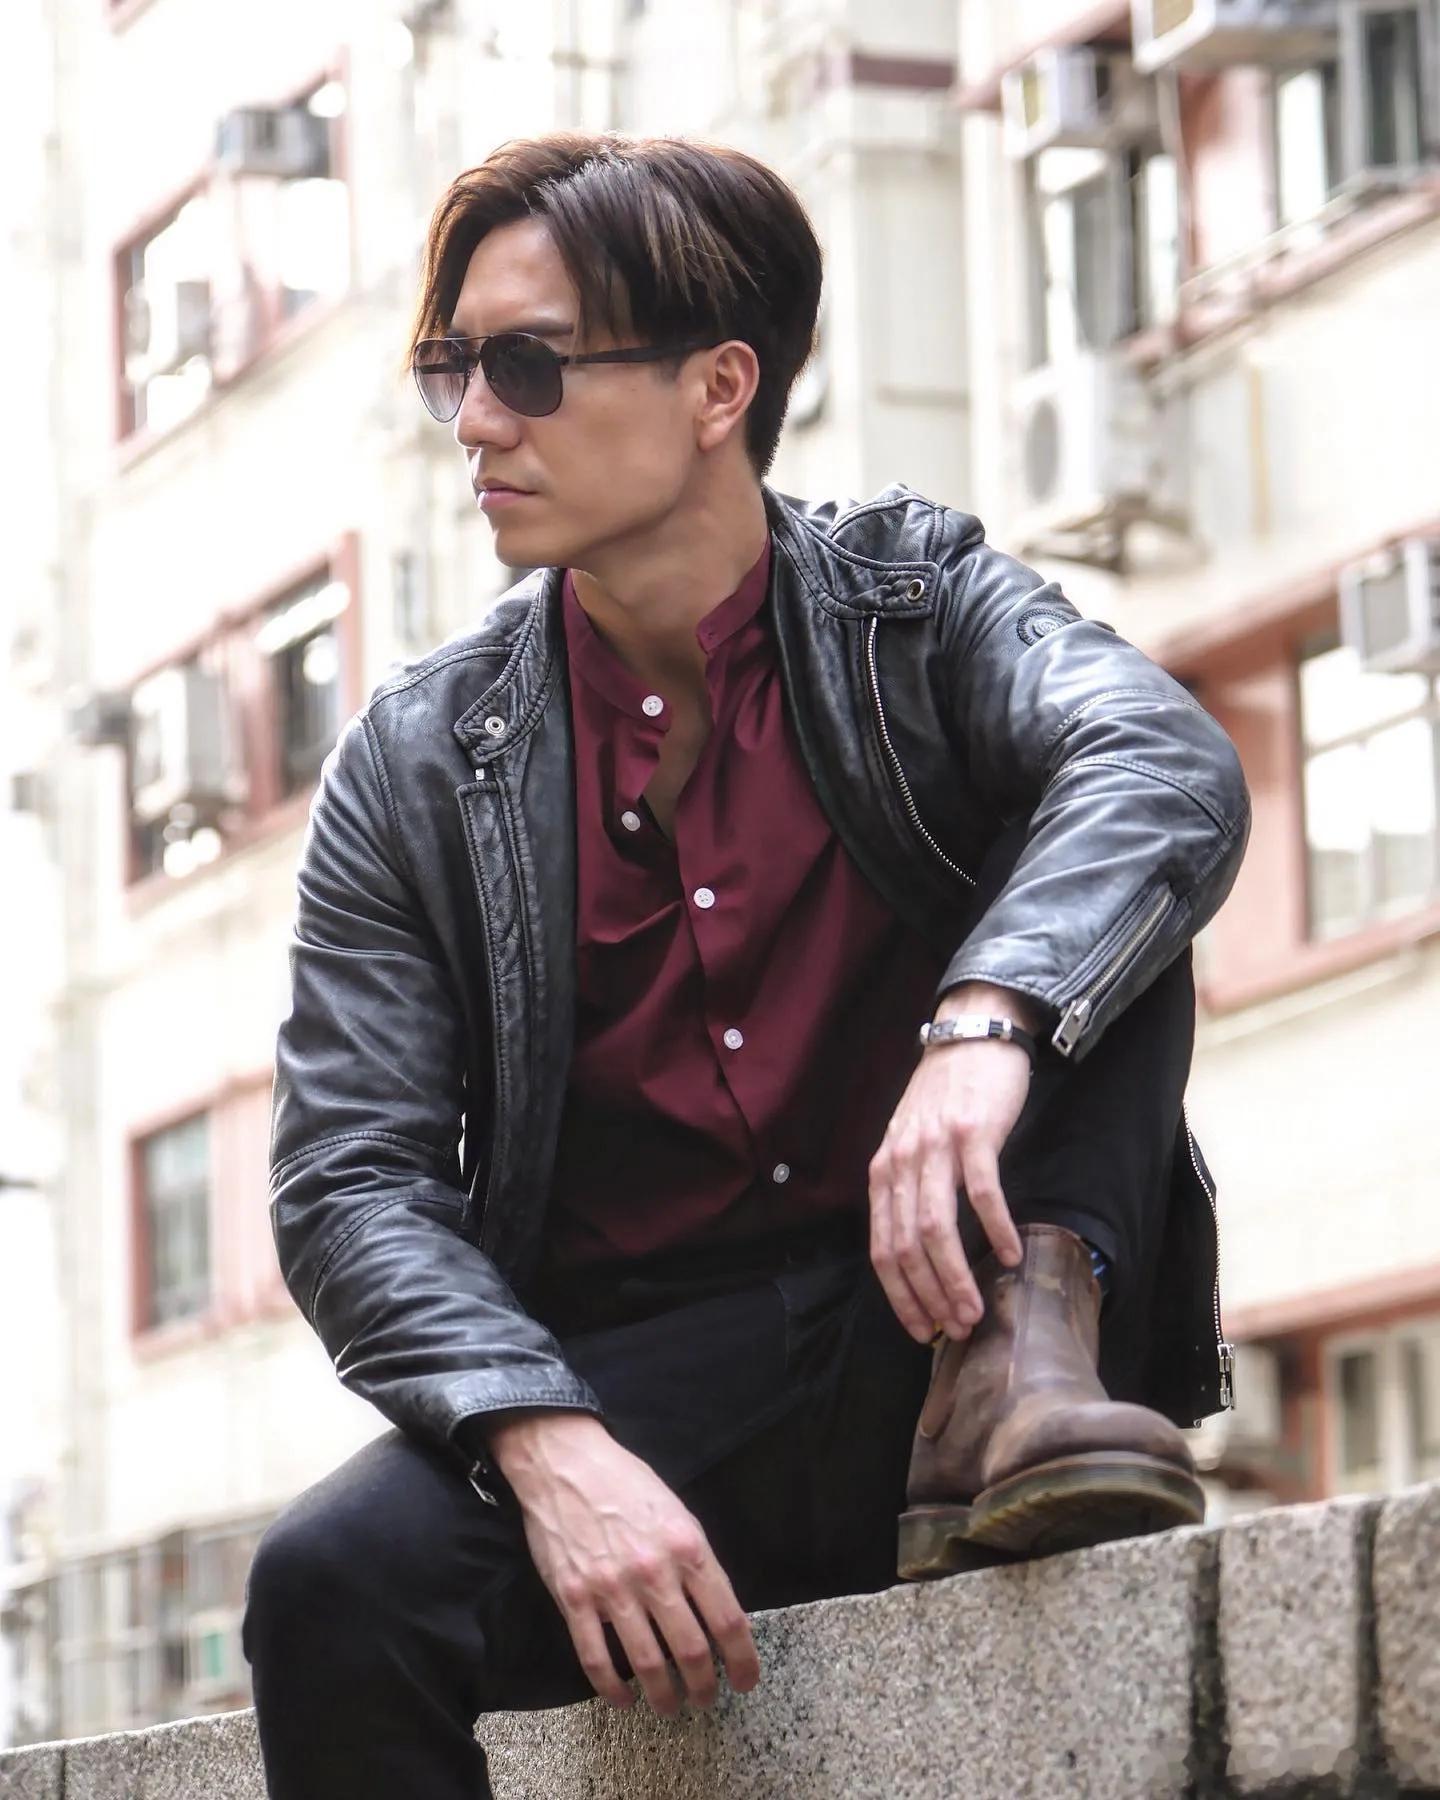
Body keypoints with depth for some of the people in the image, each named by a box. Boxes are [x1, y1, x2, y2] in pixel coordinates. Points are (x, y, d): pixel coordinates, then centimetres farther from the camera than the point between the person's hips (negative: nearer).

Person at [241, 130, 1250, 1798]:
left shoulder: (917, 601, 3)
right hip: (636, 1396, 0)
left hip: (922, 1325, 0)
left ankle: (1018, 1377, -29)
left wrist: (982, 1030, -39)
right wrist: (552, 1452, -23)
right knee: (328, 1584, -30)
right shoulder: (417, 765, 4)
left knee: (1096, 906, -17)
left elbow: (1171, 764, -18)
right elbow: (351, 1178, -3)